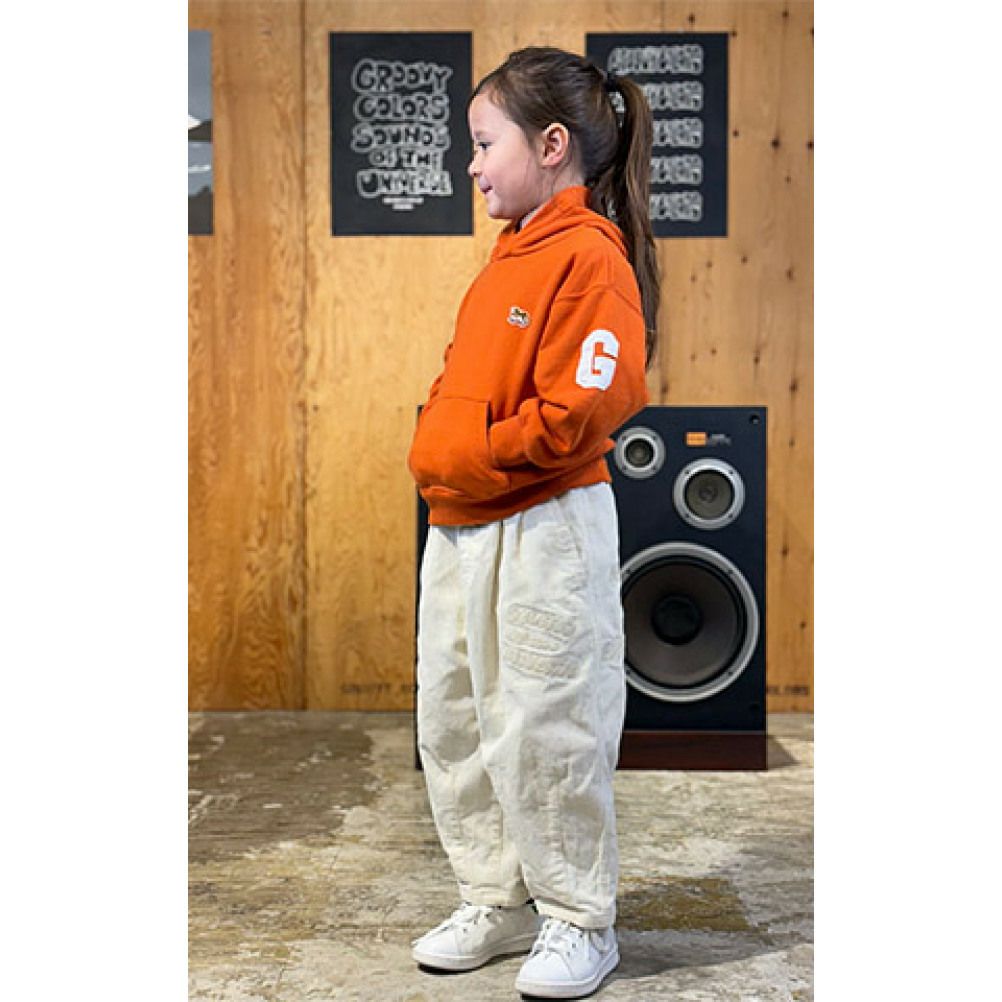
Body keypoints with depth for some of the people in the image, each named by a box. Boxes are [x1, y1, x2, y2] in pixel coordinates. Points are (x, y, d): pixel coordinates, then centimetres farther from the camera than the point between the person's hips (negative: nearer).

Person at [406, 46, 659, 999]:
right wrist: (433, 452, 5)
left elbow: (571, 417, -22)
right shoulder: (509, 257, 15)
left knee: (546, 733, 1)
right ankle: (496, 902, 30)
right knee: (453, 725, 14)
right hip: (458, 528, 9)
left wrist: (468, 464, -15)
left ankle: (578, 922, 20)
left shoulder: (590, 258, -14)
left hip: (545, 531, -9)